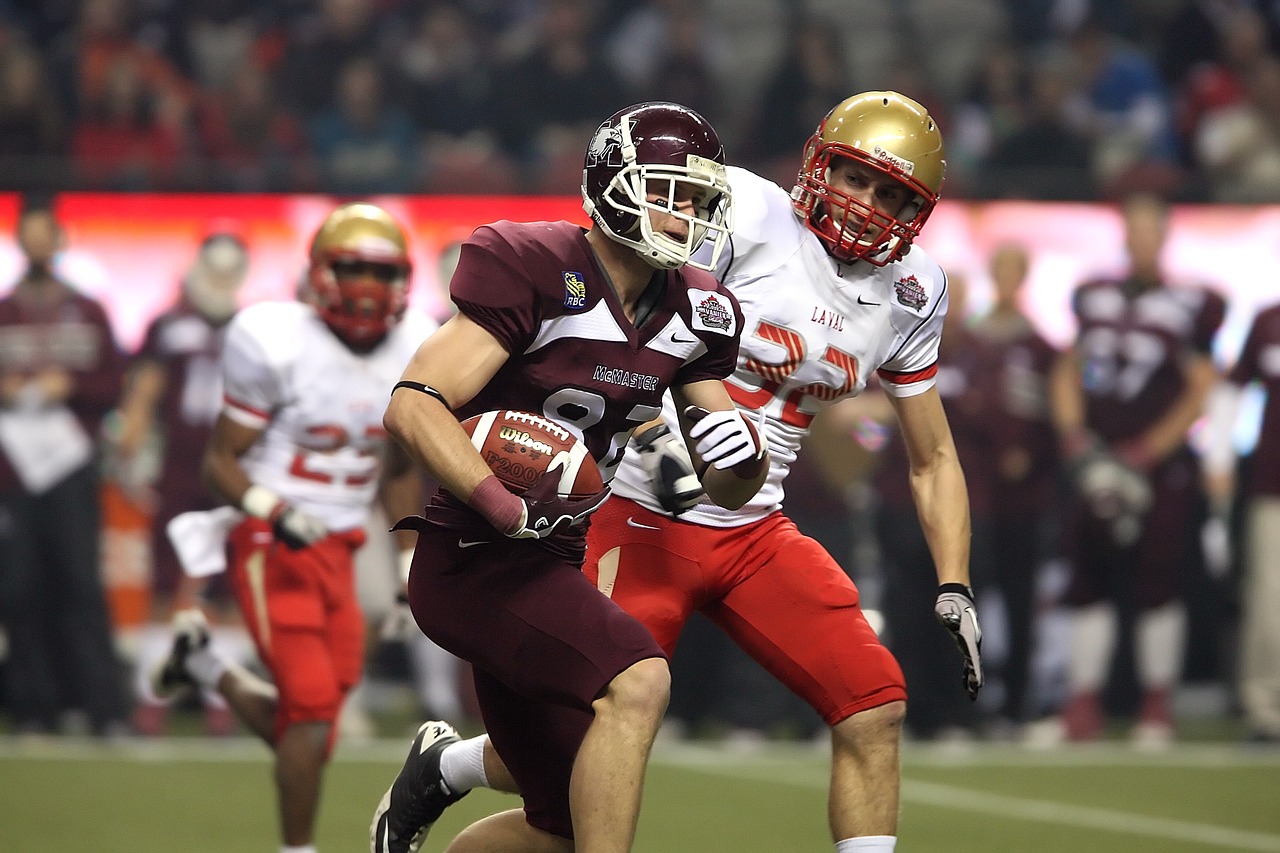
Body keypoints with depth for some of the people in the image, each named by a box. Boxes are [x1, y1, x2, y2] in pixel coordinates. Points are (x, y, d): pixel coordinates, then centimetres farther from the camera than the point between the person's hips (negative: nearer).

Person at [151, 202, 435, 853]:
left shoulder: (412, 354, 4)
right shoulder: (278, 344, -14)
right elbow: (221, 461, -9)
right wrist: (274, 513, -27)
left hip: (338, 550, 6)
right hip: (271, 548, -6)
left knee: (295, 729, 4)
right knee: (313, 706, -14)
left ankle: (202, 660, 31)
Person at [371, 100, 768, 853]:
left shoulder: (694, 312, 5)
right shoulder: (537, 272, -17)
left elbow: (728, 490, 11)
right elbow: (414, 408, -22)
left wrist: (742, 456, -13)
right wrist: (507, 508, -35)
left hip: (547, 565, 8)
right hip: (473, 557, -8)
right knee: (637, 682, -30)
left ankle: (441, 771, 38)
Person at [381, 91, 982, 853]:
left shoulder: (907, 296, 7)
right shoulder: (749, 215, -12)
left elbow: (934, 459, 15)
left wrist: (956, 590, 6)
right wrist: (656, 437, -31)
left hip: (759, 532, 6)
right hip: (651, 515, -6)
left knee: (876, 709, -10)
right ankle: (444, 767, 29)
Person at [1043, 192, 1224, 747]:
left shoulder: (1189, 306, -3)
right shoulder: (1094, 300, 12)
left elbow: (1200, 393, -5)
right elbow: (1069, 371, 16)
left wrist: (1145, 453, -10)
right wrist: (1074, 436, 0)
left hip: (1159, 467, -5)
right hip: (1097, 466, 5)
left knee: (1157, 588, -4)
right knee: (1089, 585, 4)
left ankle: (1157, 710, 6)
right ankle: (1082, 710, 8)